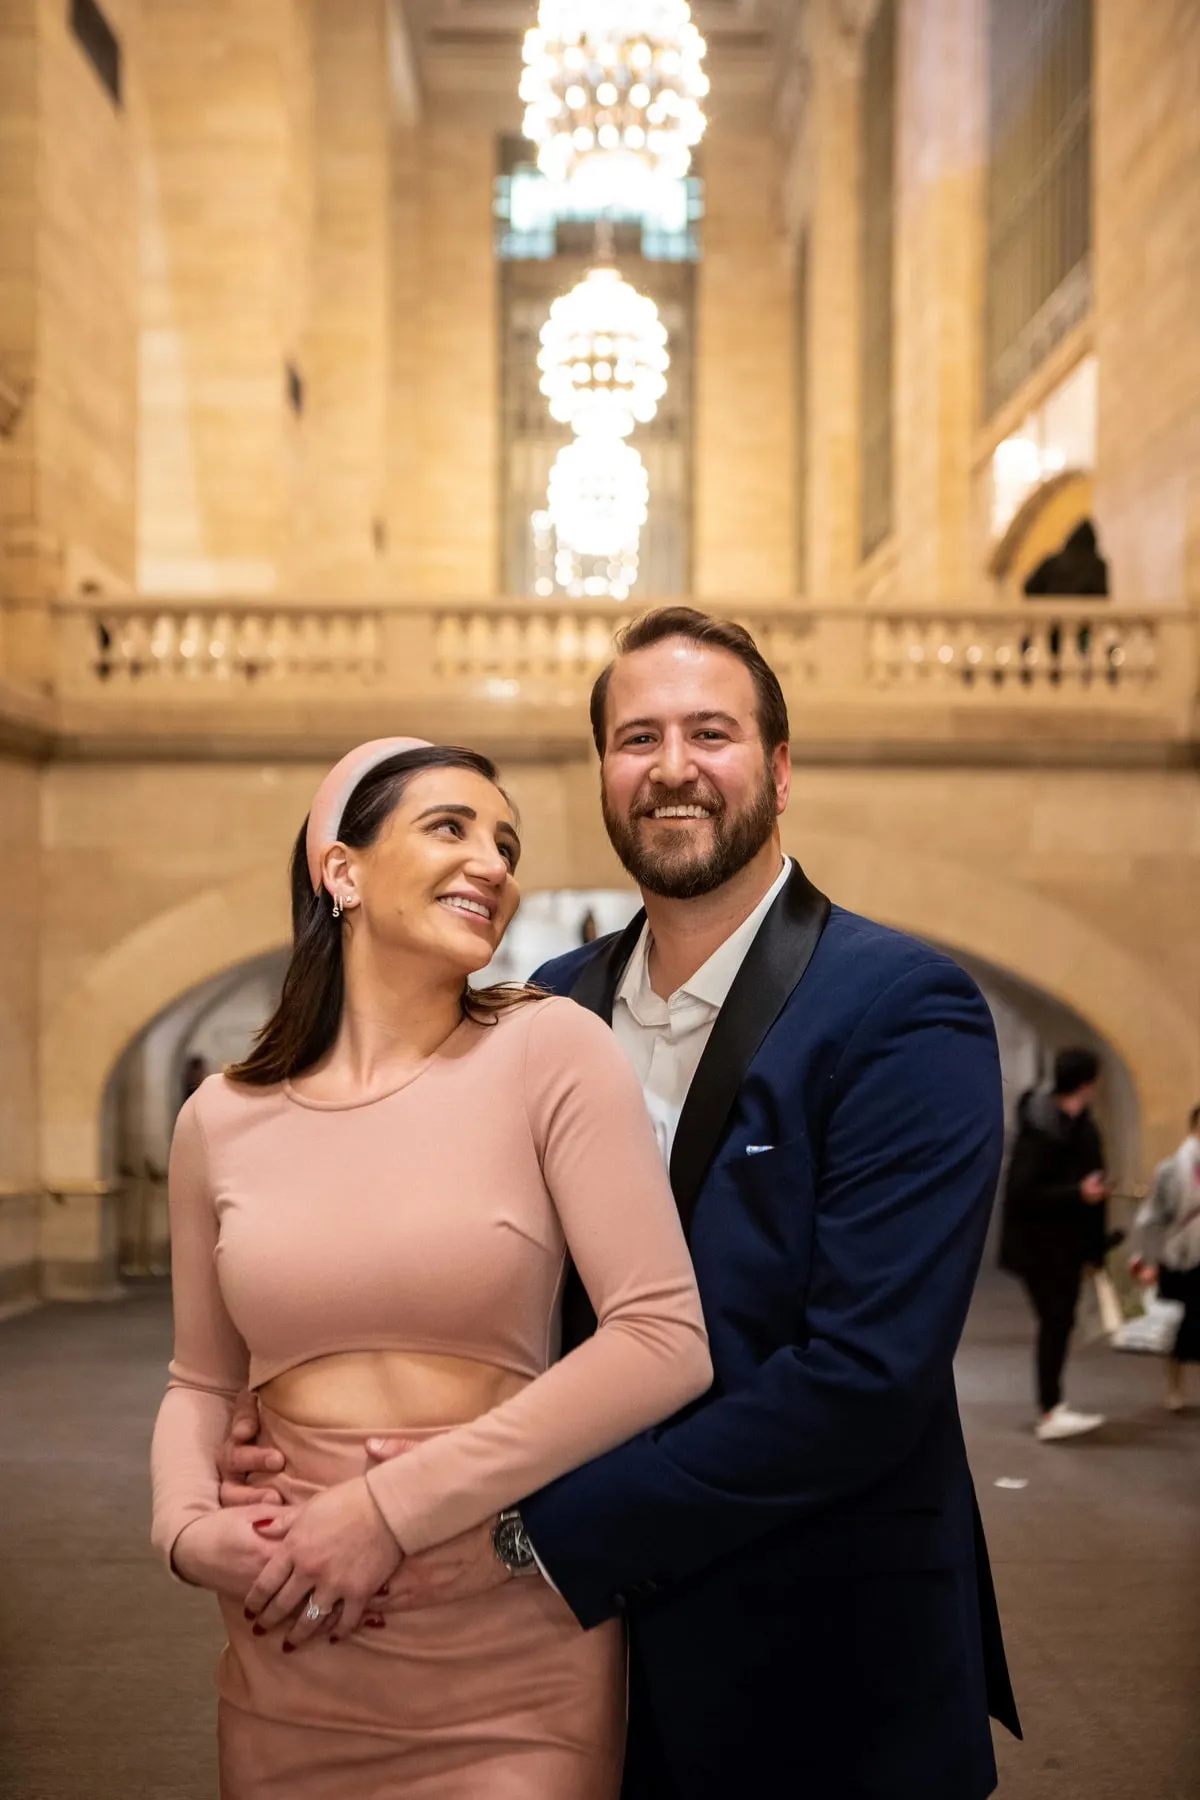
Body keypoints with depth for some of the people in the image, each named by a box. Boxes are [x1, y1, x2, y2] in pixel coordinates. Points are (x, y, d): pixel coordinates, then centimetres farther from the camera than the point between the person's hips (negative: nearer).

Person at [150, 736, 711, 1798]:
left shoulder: (549, 1049, -8)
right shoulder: (223, 1119, 2)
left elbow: (667, 1341, -14)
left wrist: (395, 1508, -16)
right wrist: (187, 1527, -8)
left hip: (512, 1669, -3)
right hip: (289, 1665, 3)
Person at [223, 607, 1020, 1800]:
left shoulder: (904, 1012, -14)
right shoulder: (553, 1005, 3)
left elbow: (867, 1374, -23)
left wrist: (536, 1532, -22)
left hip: (821, 1691, -4)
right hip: (591, 1651, 5)